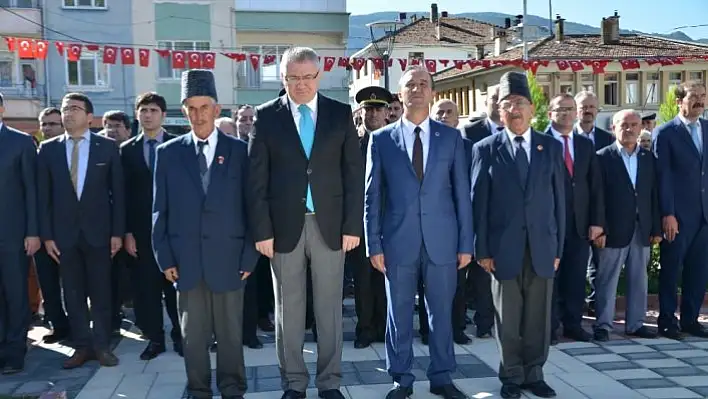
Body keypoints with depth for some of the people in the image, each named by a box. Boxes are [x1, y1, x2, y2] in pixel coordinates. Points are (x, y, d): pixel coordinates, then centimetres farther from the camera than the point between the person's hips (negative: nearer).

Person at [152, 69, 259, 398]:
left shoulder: (239, 150, 2)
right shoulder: (168, 153, 7)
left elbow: (251, 207, 1)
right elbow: (160, 210, 6)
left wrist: (249, 256, -4)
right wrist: (164, 258, 0)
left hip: (228, 258, -1)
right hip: (185, 260, 1)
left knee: (230, 332, 9)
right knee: (193, 334, 9)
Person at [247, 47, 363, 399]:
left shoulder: (341, 114, 5)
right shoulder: (266, 116, 2)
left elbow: (353, 173, 3)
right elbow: (257, 179, 0)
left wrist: (353, 225, -3)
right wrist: (262, 229, -7)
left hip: (330, 224, 1)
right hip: (285, 225, 0)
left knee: (329, 306, 8)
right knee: (288, 308, 8)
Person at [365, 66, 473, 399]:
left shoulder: (451, 137, 6)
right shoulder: (381, 139, 3)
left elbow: (461, 193, 5)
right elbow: (373, 196, 2)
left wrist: (466, 243, 1)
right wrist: (374, 244, -3)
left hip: (442, 240, 1)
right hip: (398, 241, -1)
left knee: (442, 312, 9)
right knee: (399, 313, 8)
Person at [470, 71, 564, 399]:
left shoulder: (551, 147, 8)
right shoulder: (485, 149, 2)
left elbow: (559, 199, 8)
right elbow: (478, 203, -1)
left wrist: (558, 247, 4)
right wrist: (482, 249, -5)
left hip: (542, 246, 2)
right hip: (503, 247, -2)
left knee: (538, 316, 9)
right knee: (508, 317, 6)